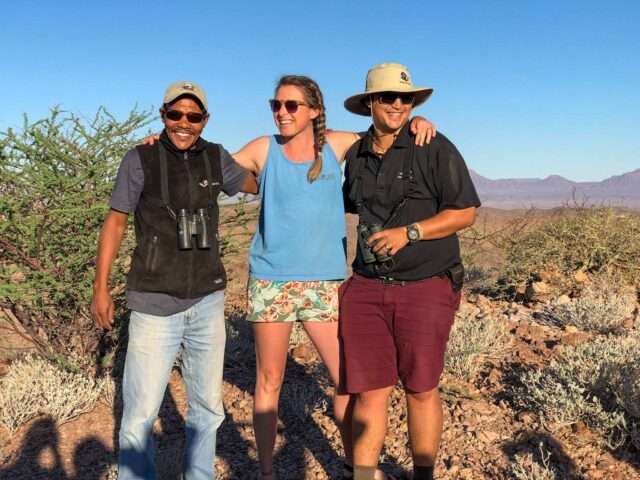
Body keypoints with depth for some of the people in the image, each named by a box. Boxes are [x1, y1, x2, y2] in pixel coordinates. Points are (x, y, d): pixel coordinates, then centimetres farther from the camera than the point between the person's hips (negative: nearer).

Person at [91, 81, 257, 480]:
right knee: (141, 415, -4)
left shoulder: (216, 158, 5)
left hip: (208, 301, 4)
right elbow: (115, 223, 0)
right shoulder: (141, 159, -5)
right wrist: (101, 289, -1)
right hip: (155, 306, -4)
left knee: (208, 408, 14)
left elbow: (258, 184, 20)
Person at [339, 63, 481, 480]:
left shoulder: (435, 148, -4)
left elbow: (465, 212, -7)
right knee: (369, 392, 4)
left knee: (421, 390, 8)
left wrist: (409, 233, -17)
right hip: (366, 288, 4)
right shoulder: (356, 155, 11)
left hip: (426, 287, -3)